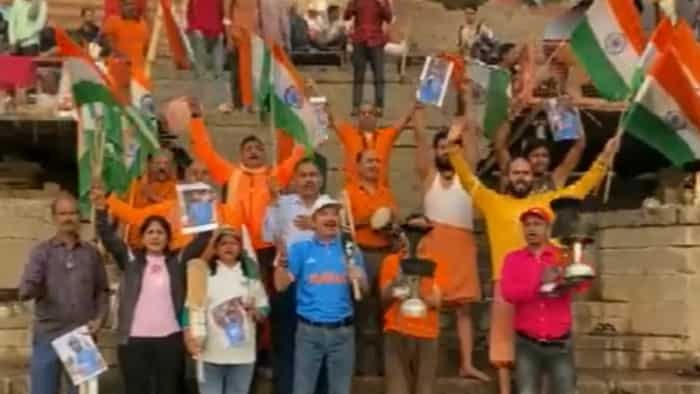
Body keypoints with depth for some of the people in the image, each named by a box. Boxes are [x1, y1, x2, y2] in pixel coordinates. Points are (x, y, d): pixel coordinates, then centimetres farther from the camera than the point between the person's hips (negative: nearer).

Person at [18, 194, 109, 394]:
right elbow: (24, 291, -8)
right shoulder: (41, 252, 1)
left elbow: (102, 291, 12)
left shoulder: (92, 253, 8)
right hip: (48, 336, -2)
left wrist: (99, 318, -3)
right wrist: (31, 287, -31)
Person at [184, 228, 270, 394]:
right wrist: (190, 338, -15)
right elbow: (192, 307, -3)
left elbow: (264, 309, 11)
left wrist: (254, 311, -11)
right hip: (210, 353, -2)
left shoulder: (251, 275, 9)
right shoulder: (204, 273, 2)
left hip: (243, 353, 2)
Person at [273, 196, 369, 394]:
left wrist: (357, 279, -14)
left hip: (342, 330, 2)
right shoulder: (301, 249, 2)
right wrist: (281, 256, -19)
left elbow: (363, 289, 8)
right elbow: (281, 285, -6)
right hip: (309, 330, -2)